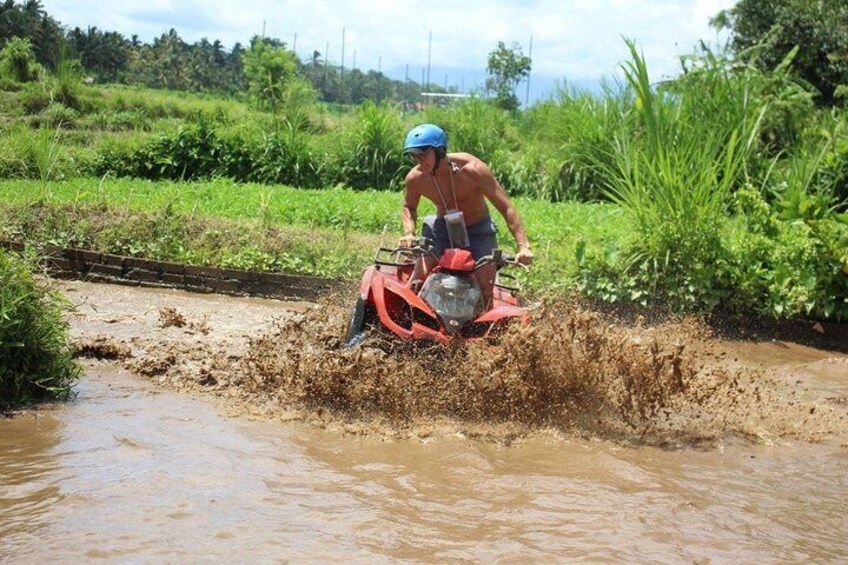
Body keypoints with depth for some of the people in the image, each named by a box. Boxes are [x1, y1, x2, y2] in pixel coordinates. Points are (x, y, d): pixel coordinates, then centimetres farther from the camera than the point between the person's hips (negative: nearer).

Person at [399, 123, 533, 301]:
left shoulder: (472, 169, -26)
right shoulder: (415, 178, -15)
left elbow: (506, 208, -23)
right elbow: (409, 207, 9)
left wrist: (524, 247, -33)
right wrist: (409, 233, -13)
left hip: (478, 231, -2)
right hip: (441, 230, 2)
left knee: (485, 292, -14)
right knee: (414, 286, -15)